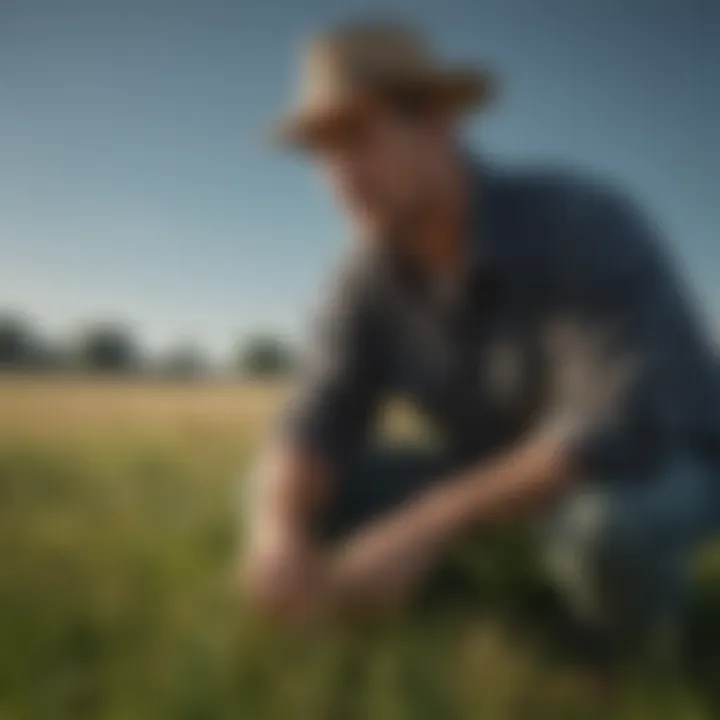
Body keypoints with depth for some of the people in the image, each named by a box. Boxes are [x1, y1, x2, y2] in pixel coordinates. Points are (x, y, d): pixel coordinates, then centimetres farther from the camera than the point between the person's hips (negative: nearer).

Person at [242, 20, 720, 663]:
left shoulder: (586, 225, -31)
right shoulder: (372, 274, -13)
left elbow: (622, 430, -41)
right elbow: (312, 439, -17)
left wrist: (425, 529, -46)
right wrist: (277, 532, -39)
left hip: (662, 473, -4)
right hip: (517, 476, 5)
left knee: (603, 532, -43)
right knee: (285, 496, -10)